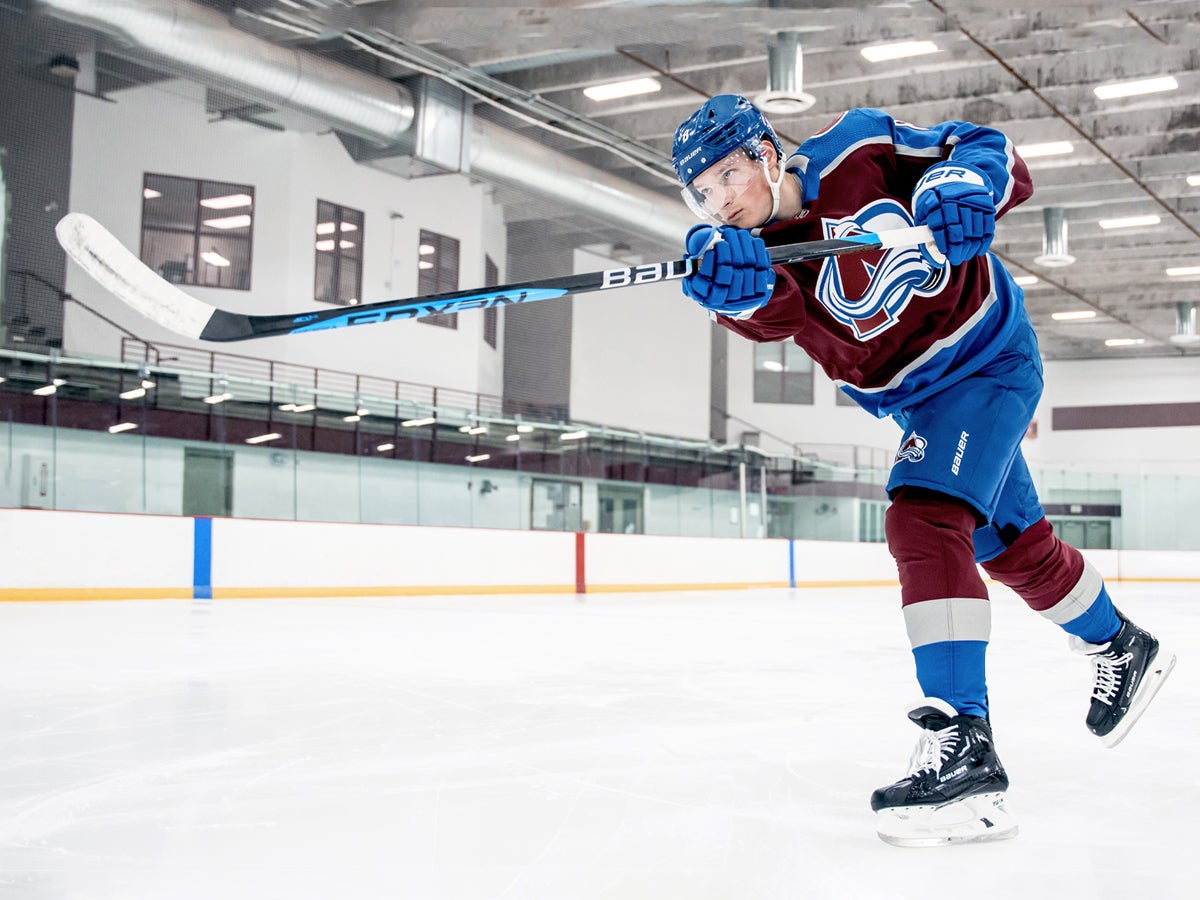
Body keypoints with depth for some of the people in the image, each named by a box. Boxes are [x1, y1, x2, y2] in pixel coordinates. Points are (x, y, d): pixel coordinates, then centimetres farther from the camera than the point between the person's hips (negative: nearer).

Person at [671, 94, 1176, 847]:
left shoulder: (858, 149, -19)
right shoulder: (760, 248, -11)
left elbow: (997, 156, -15)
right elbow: (771, 308, -35)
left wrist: (962, 185, -37)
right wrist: (735, 284, -58)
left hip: (987, 355, -7)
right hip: (919, 398, 7)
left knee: (923, 519, -26)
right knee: (1013, 544, 19)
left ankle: (964, 745, -31)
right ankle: (1122, 649, 46)